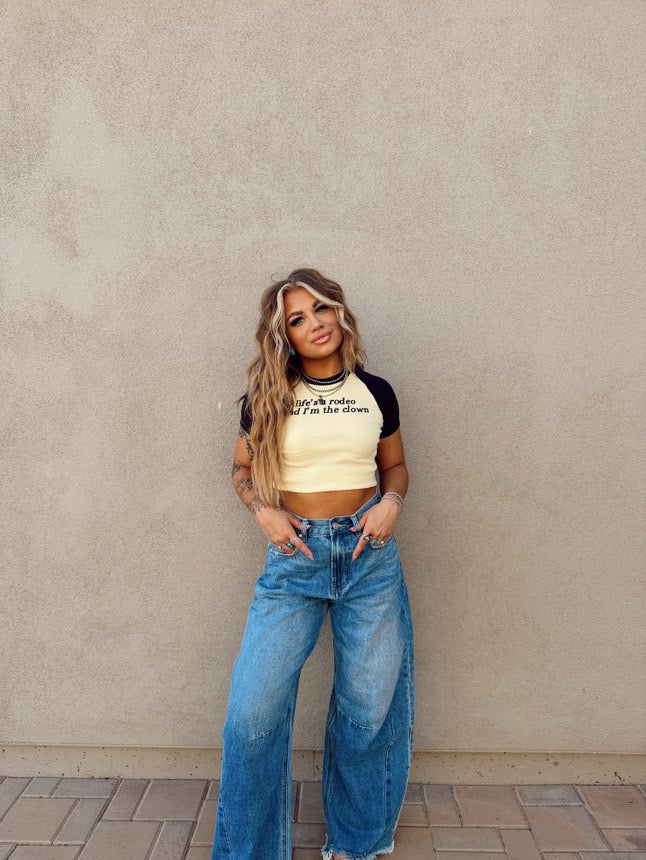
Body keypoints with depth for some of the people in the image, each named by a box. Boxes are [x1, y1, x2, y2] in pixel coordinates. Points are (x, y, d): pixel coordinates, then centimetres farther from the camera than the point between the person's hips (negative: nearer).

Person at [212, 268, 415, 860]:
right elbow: (242, 469, 11)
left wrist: (391, 502, -6)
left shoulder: (376, 393, 4)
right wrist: (263, 510, -8)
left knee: (368, 706, 10)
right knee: (253, 709, -7)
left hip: (370, 552, 1)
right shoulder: (268, 397, 2)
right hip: (294, 554, -1)